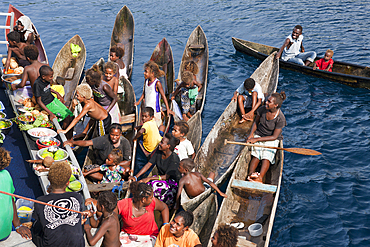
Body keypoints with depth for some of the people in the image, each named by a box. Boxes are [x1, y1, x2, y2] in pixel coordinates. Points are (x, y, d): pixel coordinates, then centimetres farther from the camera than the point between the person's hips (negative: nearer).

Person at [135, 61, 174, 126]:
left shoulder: (157, 83, -15)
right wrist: (138, 102, 17)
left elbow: (163, 96, -13)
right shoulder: (146, 81, 4)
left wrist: (168, 109, -15)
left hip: (155, 109, -6)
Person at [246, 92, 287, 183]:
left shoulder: (280, 118, -20)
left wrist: (257, 139, -21)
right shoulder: (263, 109, -8)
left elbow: (274, 137, -18)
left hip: (271, 140, -3)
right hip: (259, 134, 3)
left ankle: (260, 178, -43)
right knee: (256, 156, -20)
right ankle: (250, 174, -40)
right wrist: (251, 134, -7)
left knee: (266, 157, -26)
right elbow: (256, 122, 10)